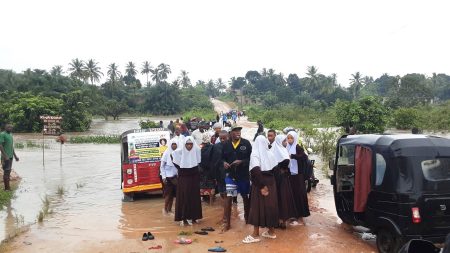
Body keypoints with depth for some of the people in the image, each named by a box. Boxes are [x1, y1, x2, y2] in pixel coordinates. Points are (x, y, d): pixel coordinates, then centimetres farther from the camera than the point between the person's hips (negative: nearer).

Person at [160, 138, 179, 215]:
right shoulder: (166, 153, -10)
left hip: (175, 176, 3)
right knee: (168, 193, 2)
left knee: (172, 193, 8)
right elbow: (162, 166, -5)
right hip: (168, 176, -3)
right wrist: (163, 177, -8)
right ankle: (165, 209, 19)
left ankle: (169, 209, 21)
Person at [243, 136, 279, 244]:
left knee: (258, 206, 1)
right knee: (270, 205, 13)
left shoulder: (255, 154, -12)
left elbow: (256, 170, -23)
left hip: (260, 183, -5)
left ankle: (256, 234, 6)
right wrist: (270, 178, 8)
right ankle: (271, 231, 22)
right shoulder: (269, 153, 2)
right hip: (271, 182, 5)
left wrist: (261, 186, -19)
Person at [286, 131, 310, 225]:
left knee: (298, 195, -4)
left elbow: (304, 156, -26)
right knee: (293, 195, 9)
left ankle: (300, 219, 2)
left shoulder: (298, 148, -9)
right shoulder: (287, 148, 10)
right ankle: (295, 215, 19)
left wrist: (292, 156, -34)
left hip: (297, 175, -6)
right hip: (290, 175, 6)